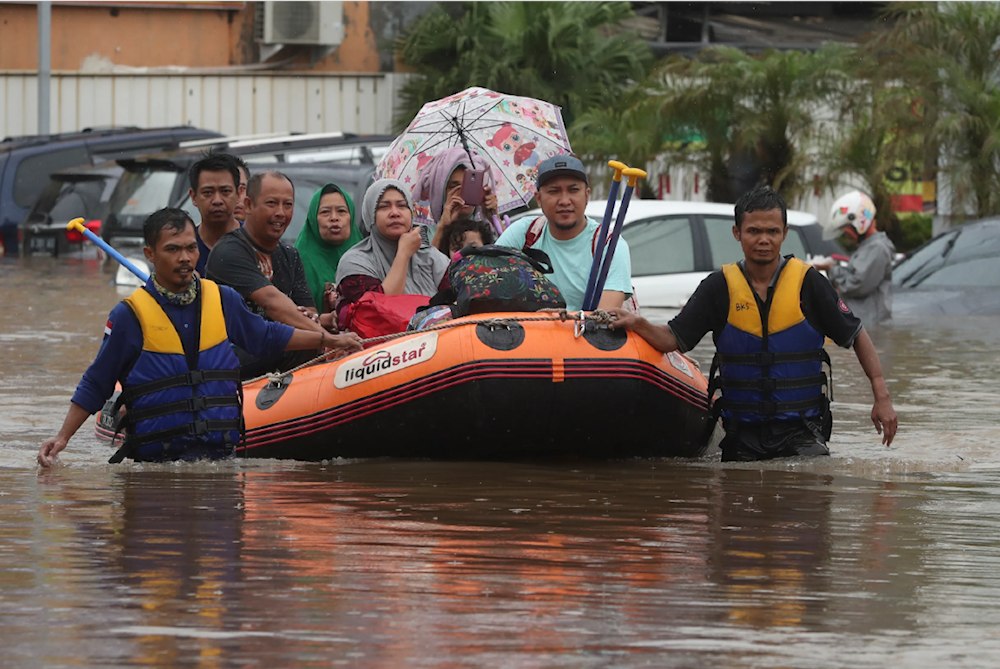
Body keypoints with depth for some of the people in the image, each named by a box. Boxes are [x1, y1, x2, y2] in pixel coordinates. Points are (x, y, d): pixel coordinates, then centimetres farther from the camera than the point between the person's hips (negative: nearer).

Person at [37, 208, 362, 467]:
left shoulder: (223, 301, 12)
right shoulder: (129, 315, 0)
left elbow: (267, 336, 31)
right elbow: (94, 386, 6)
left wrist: (328, 339, 35)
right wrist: (62, 438, 0)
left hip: (222, 449, 2)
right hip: (156, 459, -2)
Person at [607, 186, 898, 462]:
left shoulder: (808, 283, -1)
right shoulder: (720, 287, 2)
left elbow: (858, 337, 6)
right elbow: (672, 339, 1)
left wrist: (882, 397, -1)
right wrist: (636, 324, -20)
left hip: (800, 433, -2)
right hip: (742, 432, 2)